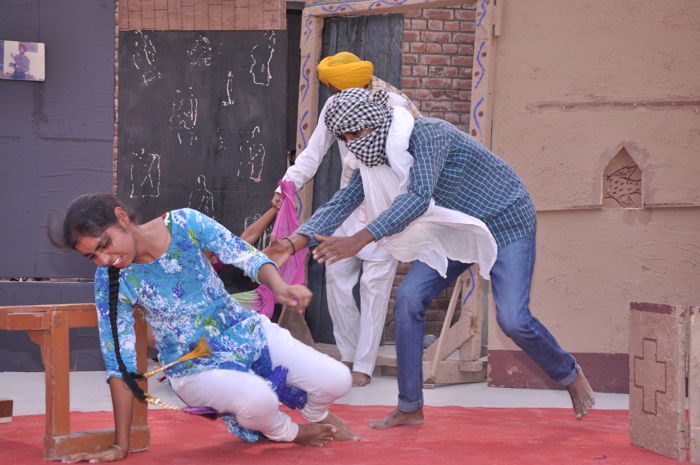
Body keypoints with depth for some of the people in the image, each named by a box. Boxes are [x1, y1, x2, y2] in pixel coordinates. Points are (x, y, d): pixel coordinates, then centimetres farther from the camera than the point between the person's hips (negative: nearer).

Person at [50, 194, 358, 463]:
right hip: (194, 367, -2)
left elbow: (246, 256, -14)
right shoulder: (110, 279, -15)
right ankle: (288, 432, 4)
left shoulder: (184, 223, -14)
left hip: (246, 332, 3)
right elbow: (120, 361, -13)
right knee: (258, 399, -34)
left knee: (337, 380, -13)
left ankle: (317, 415, 26)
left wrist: (279, 286, -37)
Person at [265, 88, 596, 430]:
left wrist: (359, 240, -52)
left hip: (506, 223, -7)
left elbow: (418, 198, -42)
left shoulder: (427, 134, -30)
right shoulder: (374, 158, -4)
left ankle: (570, 375, 13)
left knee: (513, 320, -18)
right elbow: (342, 203, -5)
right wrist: (294, 243, -21)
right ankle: (410, 408, 0)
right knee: (408, 298, -9)